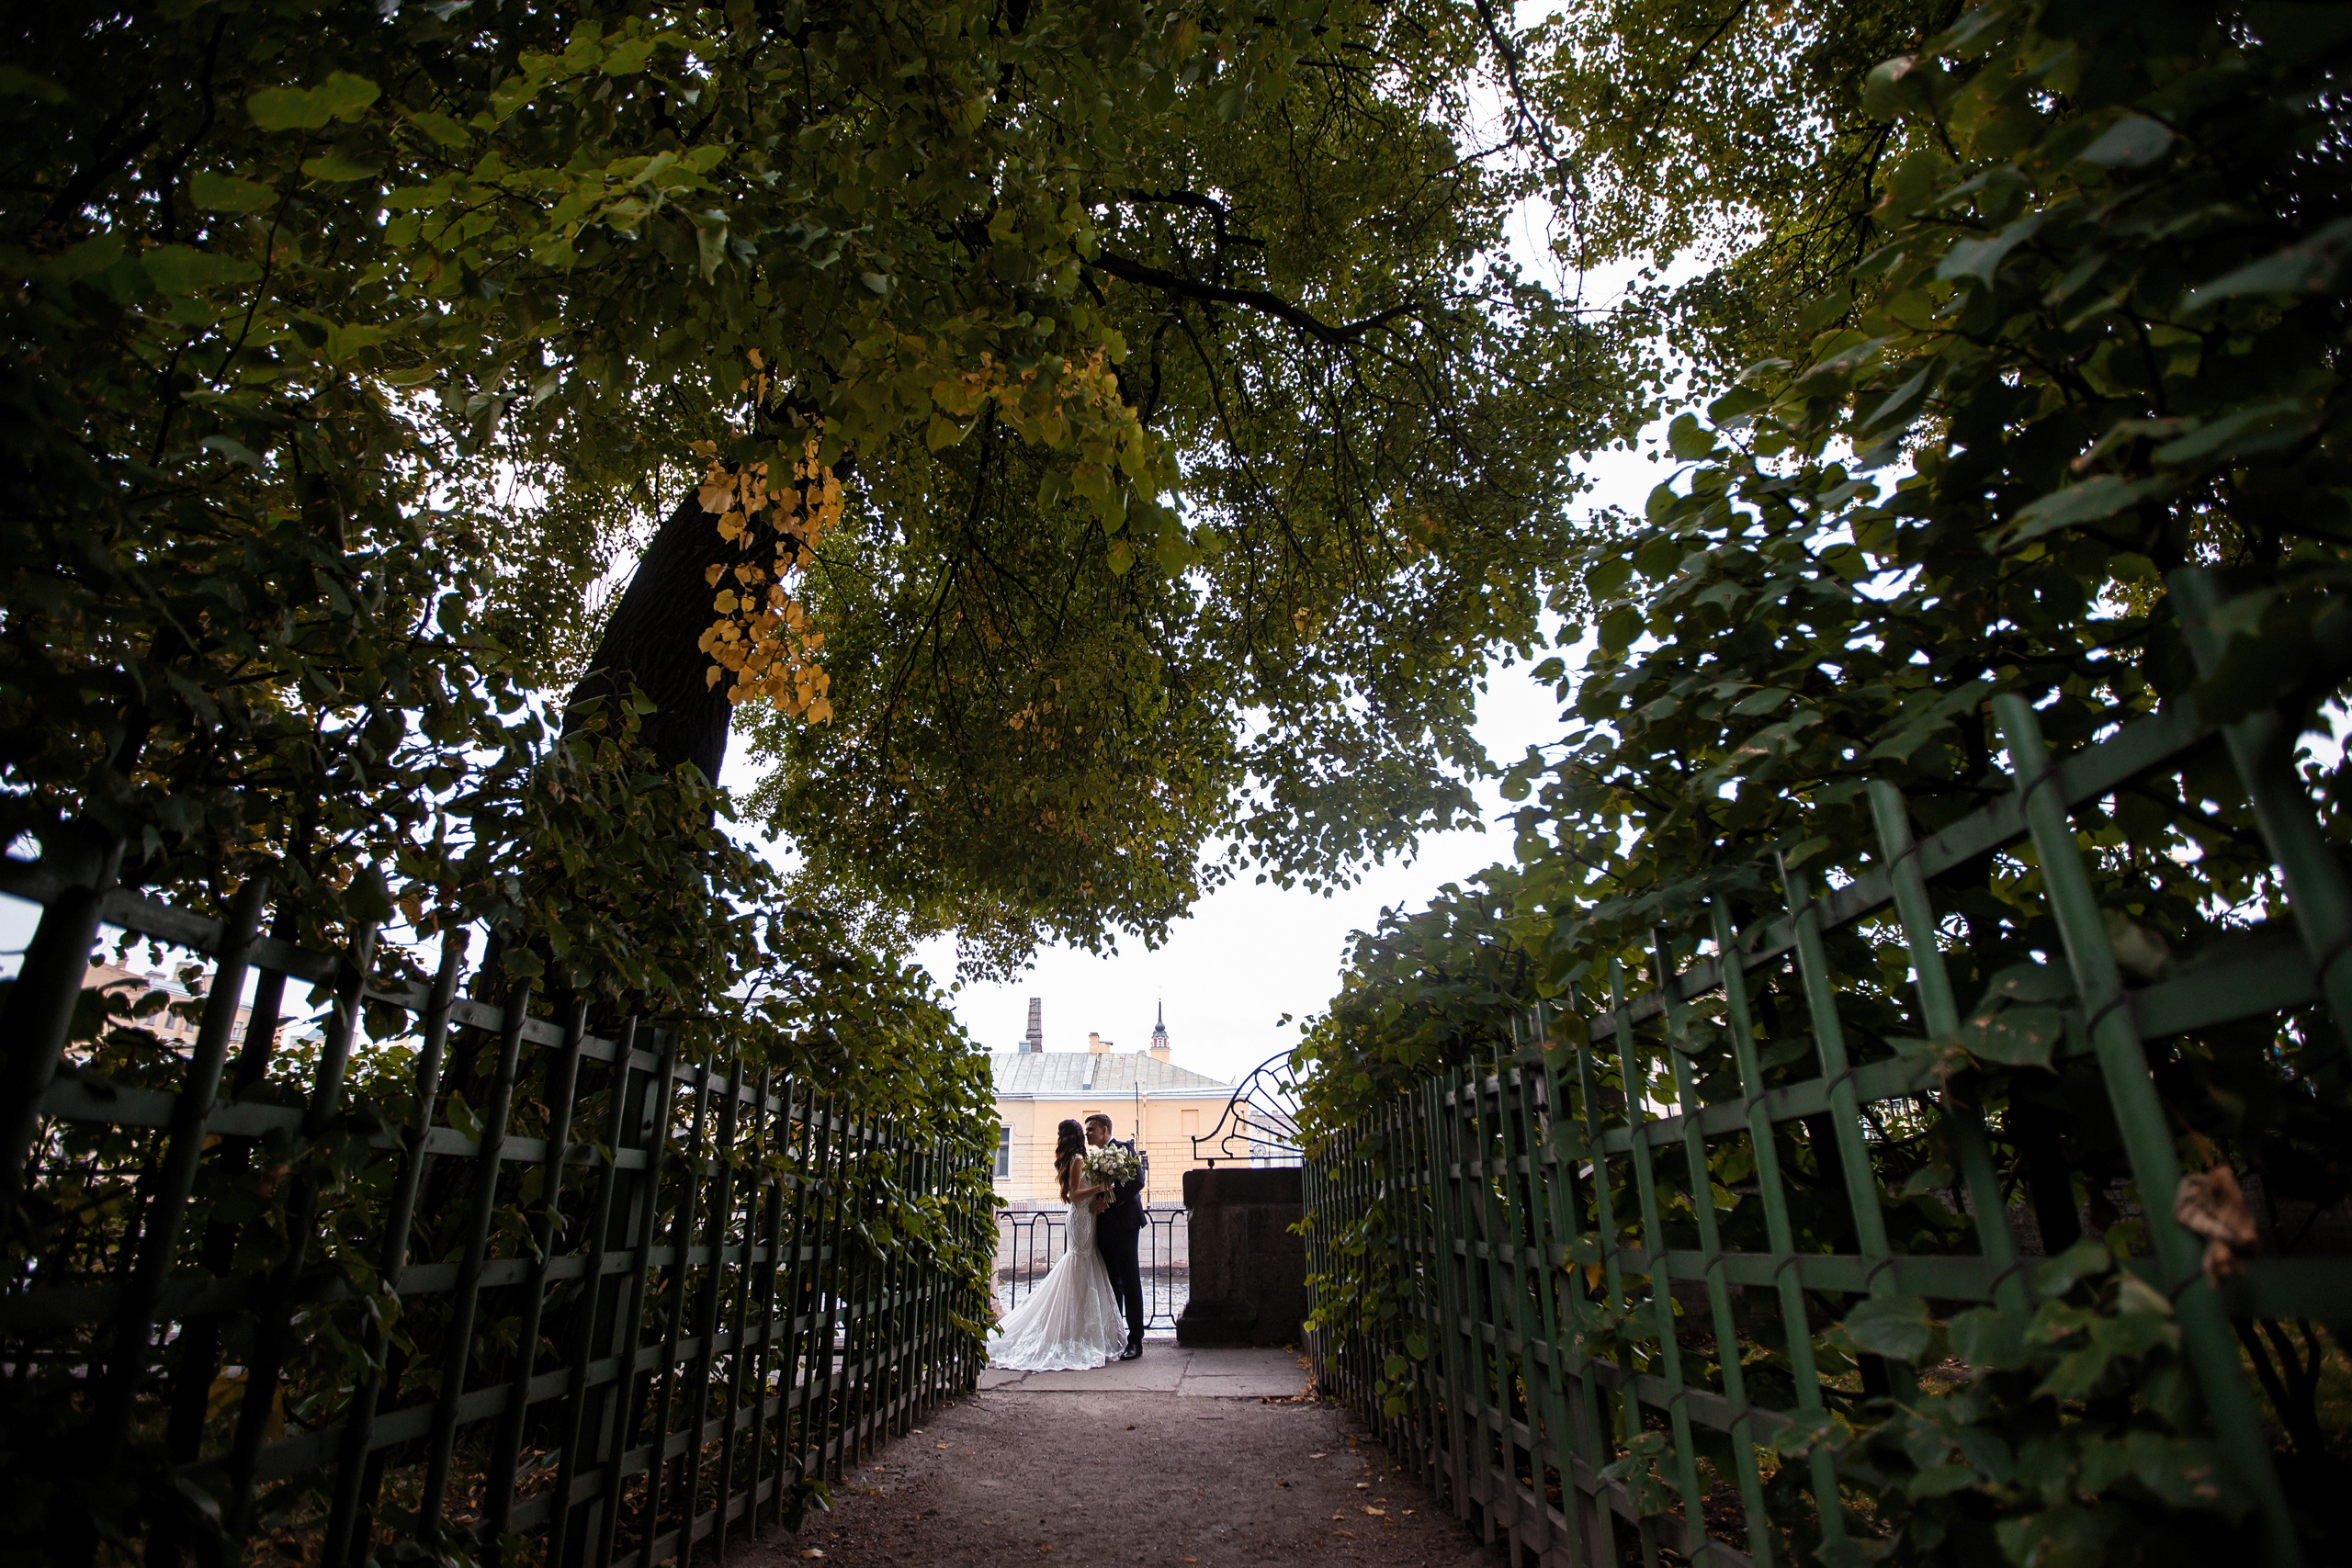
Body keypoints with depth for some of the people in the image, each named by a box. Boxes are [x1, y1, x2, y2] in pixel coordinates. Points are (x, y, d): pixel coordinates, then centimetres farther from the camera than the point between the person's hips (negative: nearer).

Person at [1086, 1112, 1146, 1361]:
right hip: (1104, 1224, 7)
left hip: (1124, 1221, -7)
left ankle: (1135, 1340, -1)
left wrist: (1109, 1200, -16)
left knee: (1130, 1281, -4)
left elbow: (1137, 1182, -14)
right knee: (1112, 1283, 10)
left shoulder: (1123, 1148, -3)